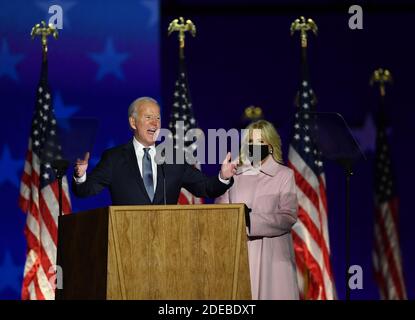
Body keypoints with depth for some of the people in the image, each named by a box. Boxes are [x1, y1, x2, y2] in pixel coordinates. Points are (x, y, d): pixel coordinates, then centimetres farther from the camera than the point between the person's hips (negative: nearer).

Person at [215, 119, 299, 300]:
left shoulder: (284, 175, 4)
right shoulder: (235, 175, 13)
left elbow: (288, 217, -6)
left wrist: (251, 221, -15)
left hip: (270, 253, -2)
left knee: (270, 293, -8)